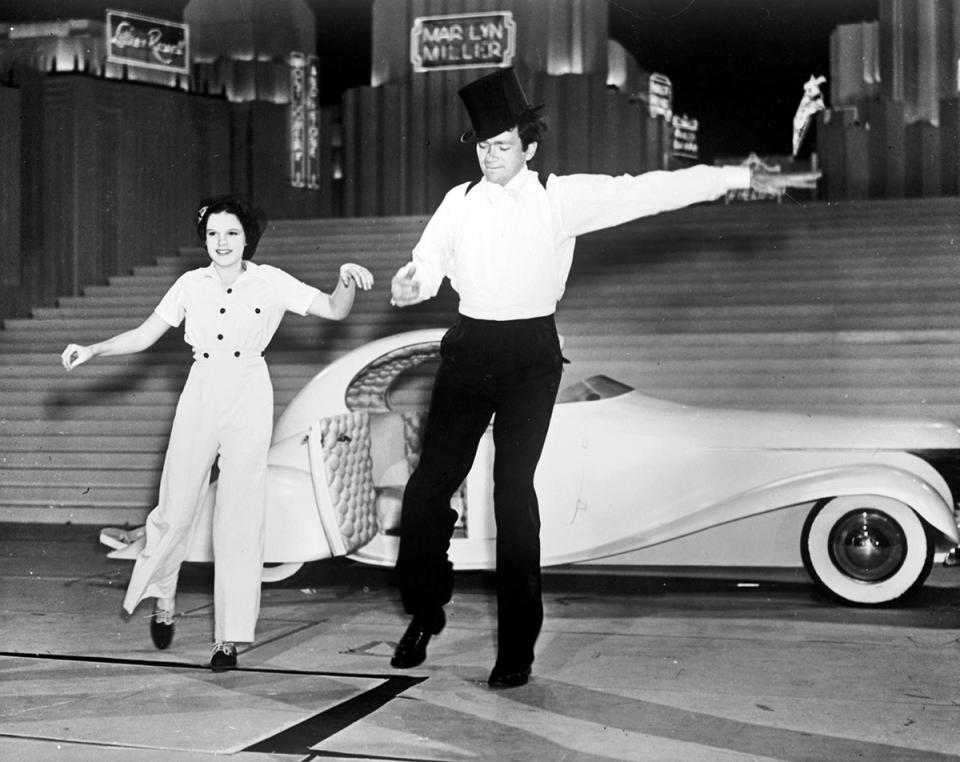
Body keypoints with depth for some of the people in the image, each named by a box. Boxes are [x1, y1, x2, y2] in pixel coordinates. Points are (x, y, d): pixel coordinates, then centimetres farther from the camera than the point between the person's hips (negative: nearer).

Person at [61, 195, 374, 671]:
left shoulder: (270, 282, 0)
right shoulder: (191, 284, 4)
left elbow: (334, 310, -4)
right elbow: (144, 336, 7)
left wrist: (348, 281, -24)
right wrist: (92, 351, -5)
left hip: (249, 400, -2)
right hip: (200, 396, 2)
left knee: (240, 513, -2)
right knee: (176, 508, 1)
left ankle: (231, 636, 6)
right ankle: (162, 599, 30)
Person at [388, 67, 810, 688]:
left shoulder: (563, 198, 0)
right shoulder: (459, 201, 8)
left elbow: (647, 191, -2)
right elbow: (429, 259, 4)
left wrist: (740, 176, -5)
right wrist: (410, 282, -21)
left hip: (531, 356, -3)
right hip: (469, 349, 3)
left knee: (515, 491, -4)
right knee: (432, 481, -1)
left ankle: (517, 646, 8)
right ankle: (424, 613, 22)